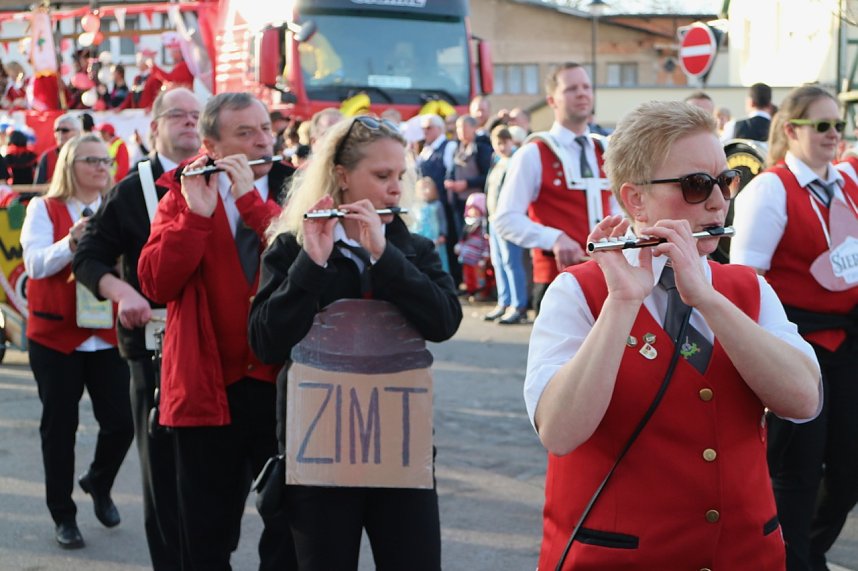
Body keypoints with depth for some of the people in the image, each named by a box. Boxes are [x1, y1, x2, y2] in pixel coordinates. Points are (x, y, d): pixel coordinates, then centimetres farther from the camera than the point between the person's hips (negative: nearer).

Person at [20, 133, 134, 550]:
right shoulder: (44, 208, 1)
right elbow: (35, 263, -11)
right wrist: (72, 241, -28)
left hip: (108, 333, 2)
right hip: (56, 334, -2)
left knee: (121, 422, -3)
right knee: (60, 425, 3)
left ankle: (99, 484, 28)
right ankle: (63, 515, 18)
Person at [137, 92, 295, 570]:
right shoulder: (182, 195, 4)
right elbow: (156, 284, -9)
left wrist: (251, 198, -20)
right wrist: (195, 213, -19)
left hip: (282, 385, 0)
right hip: (208, 388, 1)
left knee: (291, 530, 6)